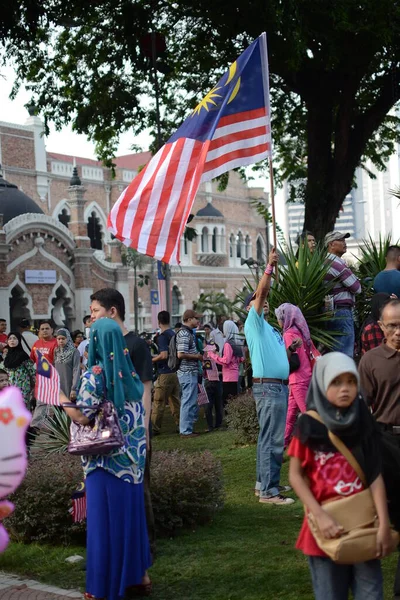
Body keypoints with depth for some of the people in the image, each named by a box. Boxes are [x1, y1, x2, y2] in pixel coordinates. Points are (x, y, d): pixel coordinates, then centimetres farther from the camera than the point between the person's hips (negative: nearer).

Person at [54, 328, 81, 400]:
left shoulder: (74, 352, -5)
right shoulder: (56, 352, 11)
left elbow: (76, 371, -9)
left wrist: (74, 389, -15)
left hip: (69, 386, -5)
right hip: (57, 387, 5)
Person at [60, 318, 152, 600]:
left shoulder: (94, 375, -14)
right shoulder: (130, 372, 4)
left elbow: (82, 417, -14)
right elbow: (139, 412, 9)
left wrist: (63, 398, -2)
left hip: (105, 457, -6)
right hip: (132, 456, 6)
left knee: (105, 516, 2)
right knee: (132, 513, 16)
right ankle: (139, 574, 25)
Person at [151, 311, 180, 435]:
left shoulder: (162, 336, -14)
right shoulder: (174, 335, 11)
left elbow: (164, 355, -22)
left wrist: (152, 360, -6)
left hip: (165, 374, -8)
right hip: (175, 372, 8)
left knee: (158, 402, -2)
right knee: (175, 401, 12)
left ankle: (155, 428, 1)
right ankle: (180, 425, 13)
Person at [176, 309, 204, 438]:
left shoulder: (188, 333, 16)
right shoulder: (184, 334, -16)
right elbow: (181, 354, -24)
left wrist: (197, 355, 12)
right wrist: (197, 356, -14)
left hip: (190, 372, 11)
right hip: (188, 373, -11)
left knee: (188, 402, 15)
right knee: (189, 402, -6)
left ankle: (186, 428, 22)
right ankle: (186, 431, -2)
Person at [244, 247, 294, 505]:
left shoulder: (271, 330, 23)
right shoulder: (254, 323, -3)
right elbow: (261, 292, -15)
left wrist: (291, 349, 12)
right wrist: (270, 266, -18)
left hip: (279, 386, 9)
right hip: (268, 387, -9)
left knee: (271, 438, 12)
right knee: (273, 440, -11)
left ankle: (265, 482, 20)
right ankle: (268, 491, -10)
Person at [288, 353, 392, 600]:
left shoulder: (364, 424, -1)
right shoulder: (310, 425, -7)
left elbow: (375, 476, -5)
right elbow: (295, 474, -5)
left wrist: (384, 524, -12)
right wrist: (320, 515, -14)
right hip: (328, 522, -1)